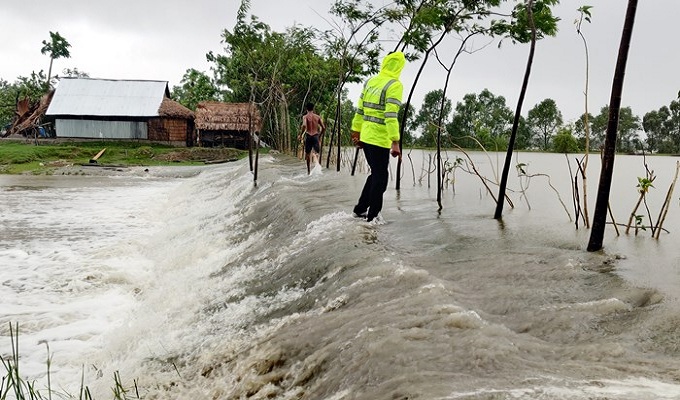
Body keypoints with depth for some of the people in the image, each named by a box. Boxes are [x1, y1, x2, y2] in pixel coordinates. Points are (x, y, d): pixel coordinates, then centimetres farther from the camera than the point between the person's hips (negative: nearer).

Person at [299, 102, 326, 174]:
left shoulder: (305, 116, -2)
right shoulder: (317, 117, 6)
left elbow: (304, 126, -21)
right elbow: (323, 128, 3)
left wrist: (300, 135, -8)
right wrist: (319, 135, 18)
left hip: (308, 136, -1)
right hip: (315, 136, 1)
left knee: (308, 153, 12)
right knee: (317, 152, 4)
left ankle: (308, 170, 16)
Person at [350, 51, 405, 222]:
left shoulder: (369, 82, 9)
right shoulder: (395, 85, -12)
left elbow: (359, 110, 13)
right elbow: (391, 116, -21)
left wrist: (356, 132, 21)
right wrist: (395, 143, -21)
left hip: (365, 136, 7)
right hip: (380, 139, -7)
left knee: (376, 173, 21)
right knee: (380, 177, 4)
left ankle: (360, 209, 25)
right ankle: (372, 217, 9)